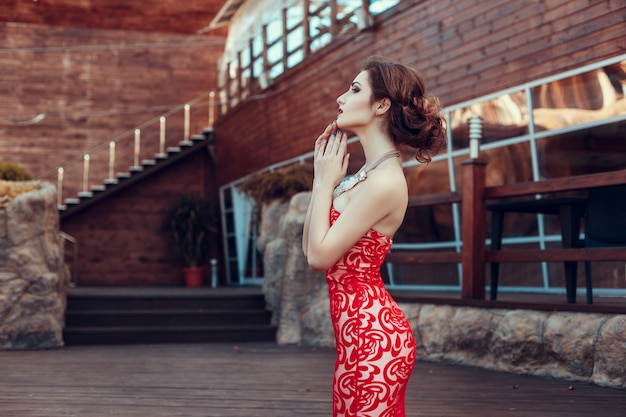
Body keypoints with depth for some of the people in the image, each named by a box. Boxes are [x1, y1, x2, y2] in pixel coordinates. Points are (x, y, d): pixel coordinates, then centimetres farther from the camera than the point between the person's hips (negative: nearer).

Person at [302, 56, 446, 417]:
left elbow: (319, 256, -18)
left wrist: (326, 180, -9)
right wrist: (323, 176, 8)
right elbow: (310, 247, 12)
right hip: (362, 332, 9)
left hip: (372, 335, -9)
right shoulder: (369, 172, 11)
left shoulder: (384, 181, -18)